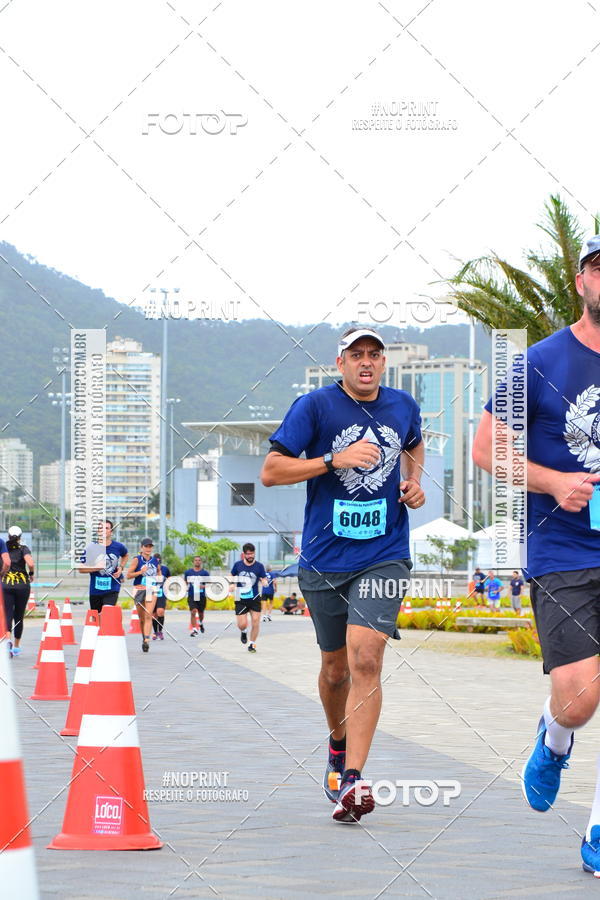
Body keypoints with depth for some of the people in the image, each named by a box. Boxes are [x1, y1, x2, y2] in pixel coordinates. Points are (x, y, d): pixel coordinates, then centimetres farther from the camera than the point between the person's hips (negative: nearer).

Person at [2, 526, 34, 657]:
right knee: (19, 616, 13)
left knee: (7, 615, -6)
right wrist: (31, 574, 1)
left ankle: (8, 639, -33)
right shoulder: (23, 549, -2)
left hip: (5, 585, 0)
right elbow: (30, 563, -18)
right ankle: (16, 646, 22)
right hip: (22, 584, 0)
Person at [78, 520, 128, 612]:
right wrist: (96, 567, -22)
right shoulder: (90, 549, -6)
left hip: (112, 588, -1)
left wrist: (121, 568, 4)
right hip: (95, 590, 1)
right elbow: (81, 569, -4)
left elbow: (126, 555, 23)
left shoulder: (118, 547, -1)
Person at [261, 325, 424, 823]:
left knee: (366, 660, -17)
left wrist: (414, 481, 10)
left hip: (383, 557, 0)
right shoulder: (314, 406, -5)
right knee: (336, 668, 13)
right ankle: (338, 742, 43)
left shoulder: (404, 406, 7)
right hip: (325, 559, 0)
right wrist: (335, 460, -20)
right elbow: (270, 471, -10)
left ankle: (352, 780, -20)